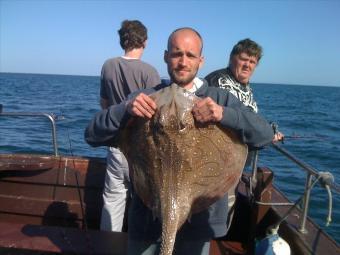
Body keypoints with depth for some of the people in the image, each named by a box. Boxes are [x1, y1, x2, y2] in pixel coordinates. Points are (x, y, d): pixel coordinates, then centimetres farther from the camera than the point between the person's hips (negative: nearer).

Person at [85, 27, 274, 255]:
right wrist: (126, 109, -25)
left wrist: (224, 114, -28)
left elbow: (265, 134, -11)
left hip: (198, 218, 1)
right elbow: (93, 135, -7)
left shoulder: (220, 99, -2)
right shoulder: (144, 99, -3)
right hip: (148, 217, 0)